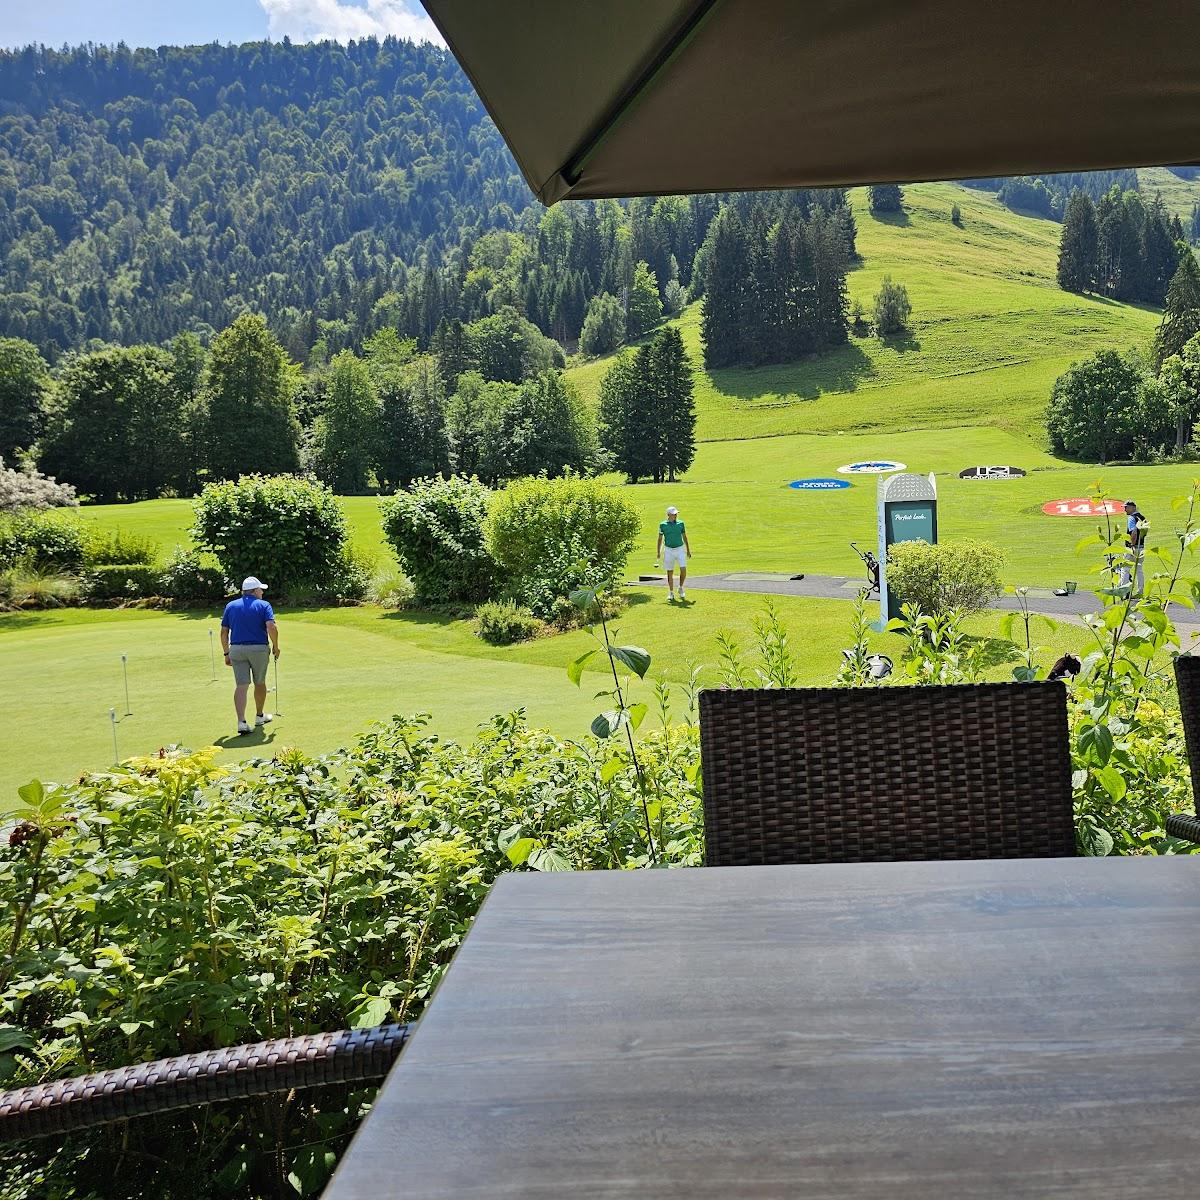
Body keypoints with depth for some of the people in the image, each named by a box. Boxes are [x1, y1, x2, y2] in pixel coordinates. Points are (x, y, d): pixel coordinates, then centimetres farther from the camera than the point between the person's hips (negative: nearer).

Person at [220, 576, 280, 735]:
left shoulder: (231, 606, 9)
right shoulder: (264, 605, -1)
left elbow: (224, 632, 7)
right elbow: (271, 628, -16)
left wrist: (226, 653, 14)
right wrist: (275, 647, -3)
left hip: (236, 649, 2)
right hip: (259, 649, -2)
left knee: (241, 686, -3)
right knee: (260, 683, 18)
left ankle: (241, 722, -18)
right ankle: (259, 716, 34)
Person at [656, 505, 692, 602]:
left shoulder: (680, 523, 3)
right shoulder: (663, 525, -2)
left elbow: (684, 537, 10)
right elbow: (660, 539, 4)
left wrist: (688, 550, 11)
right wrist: (658, 552, -2)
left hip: (680, 549, 1)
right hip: (668, 550, -1)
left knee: (683, 570, -10)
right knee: (670, 573, 3)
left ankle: (681, 588, 14)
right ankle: (671, 593, 13)